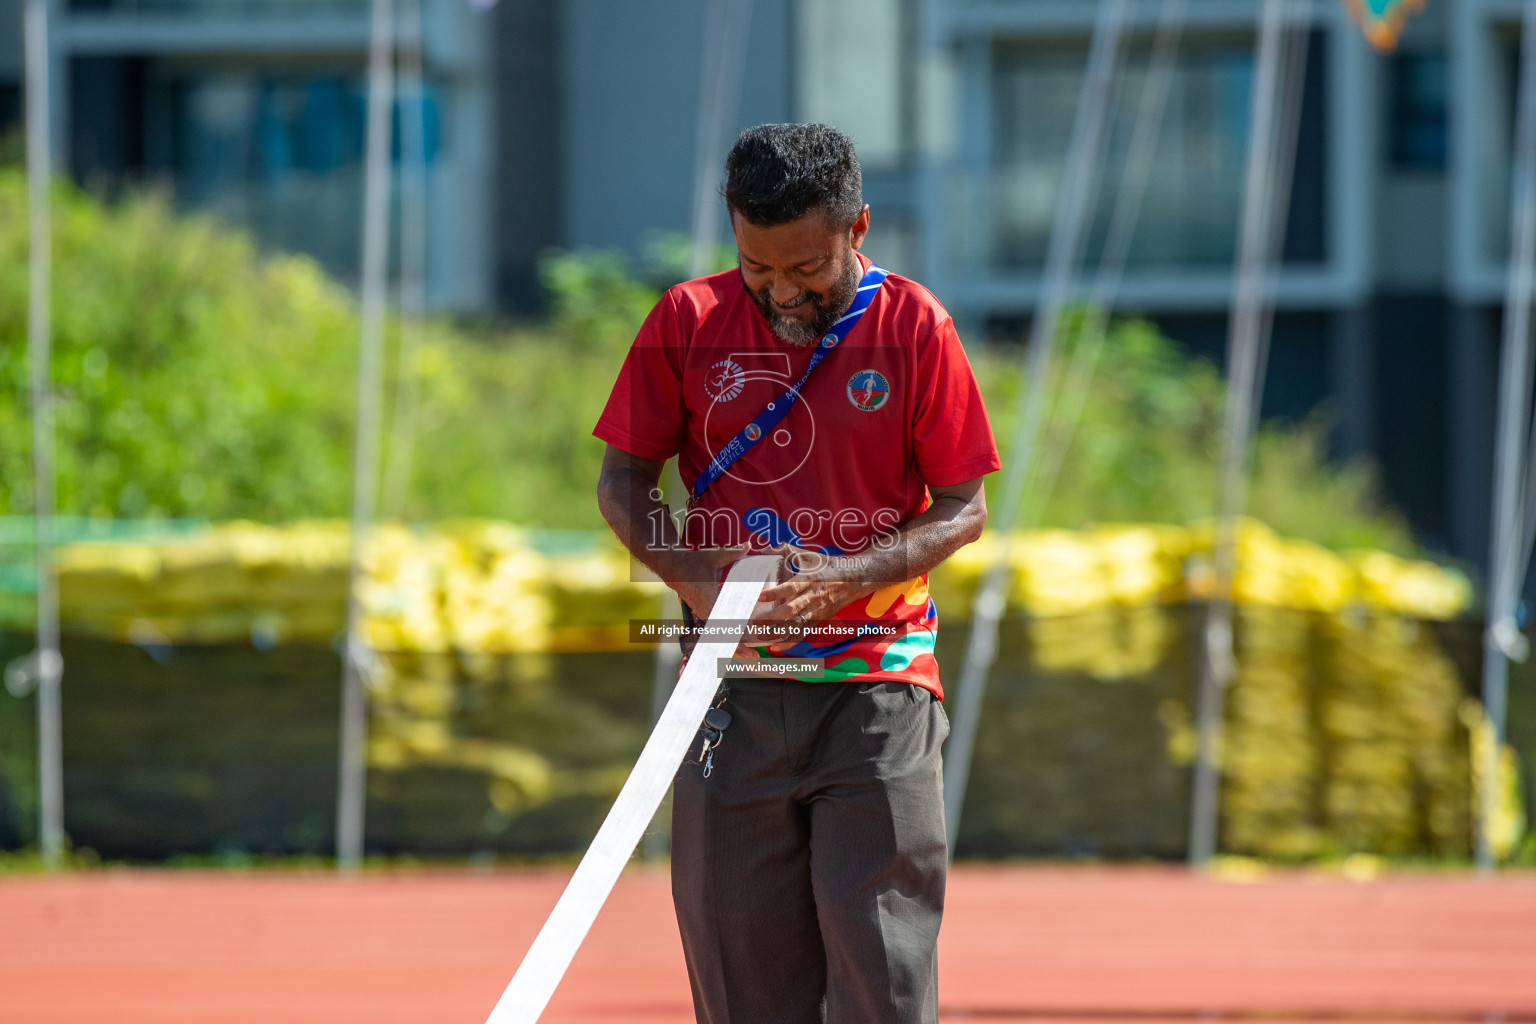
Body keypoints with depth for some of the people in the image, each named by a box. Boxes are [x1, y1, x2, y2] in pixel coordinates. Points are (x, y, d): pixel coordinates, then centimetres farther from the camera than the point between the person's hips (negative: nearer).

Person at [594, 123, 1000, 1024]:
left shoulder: (913, 328, -3)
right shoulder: (689, 322, 2)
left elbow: (962, 508, 0)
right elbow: (624, 479, 10)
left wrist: (843, 579, -16)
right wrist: (692, 576, -10)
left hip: (877, 687, -2)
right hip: (735, 692, 2)